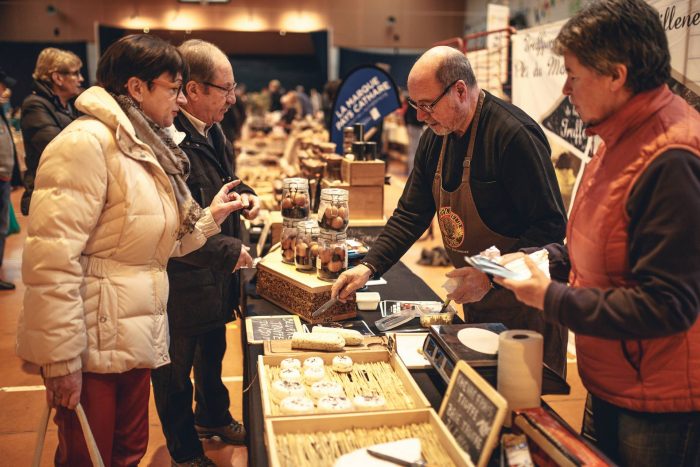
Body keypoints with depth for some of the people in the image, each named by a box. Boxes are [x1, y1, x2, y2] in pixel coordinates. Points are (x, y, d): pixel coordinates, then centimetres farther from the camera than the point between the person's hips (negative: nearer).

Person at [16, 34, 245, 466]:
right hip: (92, 345, -8)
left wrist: (210, 216, 8)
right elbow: (51, 260, -22)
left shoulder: (148, 149, 12)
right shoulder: (87, 143, -16)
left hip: (136, 338, 8)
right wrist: (61, 359, -21)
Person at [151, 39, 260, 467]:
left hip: (216, 276, 9)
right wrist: (229, 251, -23)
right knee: (176, 372, 15)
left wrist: (244, 193, -1)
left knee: (212, 354, 29)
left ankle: (213, 417, 53)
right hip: (182, 283, -9)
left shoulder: (211, 130, 2)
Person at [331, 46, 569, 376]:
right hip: (476, 299, 7)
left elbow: (551, 225, -22)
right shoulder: (435, 138, 2)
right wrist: (369, 266, -5)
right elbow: (411, 214, 6)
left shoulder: (514, 135, -23)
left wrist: (492, 275, -28)